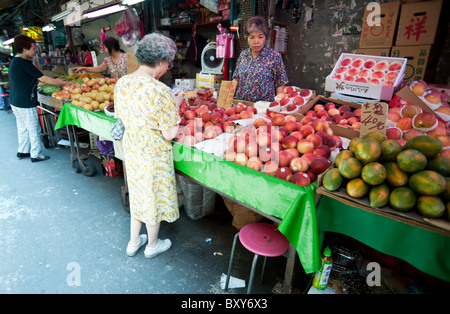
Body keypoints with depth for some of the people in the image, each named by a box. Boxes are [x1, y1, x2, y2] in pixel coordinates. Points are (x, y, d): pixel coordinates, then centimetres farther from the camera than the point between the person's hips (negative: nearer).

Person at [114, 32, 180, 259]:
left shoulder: (121, 83, -4)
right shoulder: (160, 91, -26)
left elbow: (122, 118, 7)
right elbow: (169, 134, -22)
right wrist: (174, 113, -4)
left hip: (130, 147, 7)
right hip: (154, 154, -6)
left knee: (138, 194, 25)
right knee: (154, 197, 15)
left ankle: (133, 242, 42)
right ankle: (152, 245, 38)